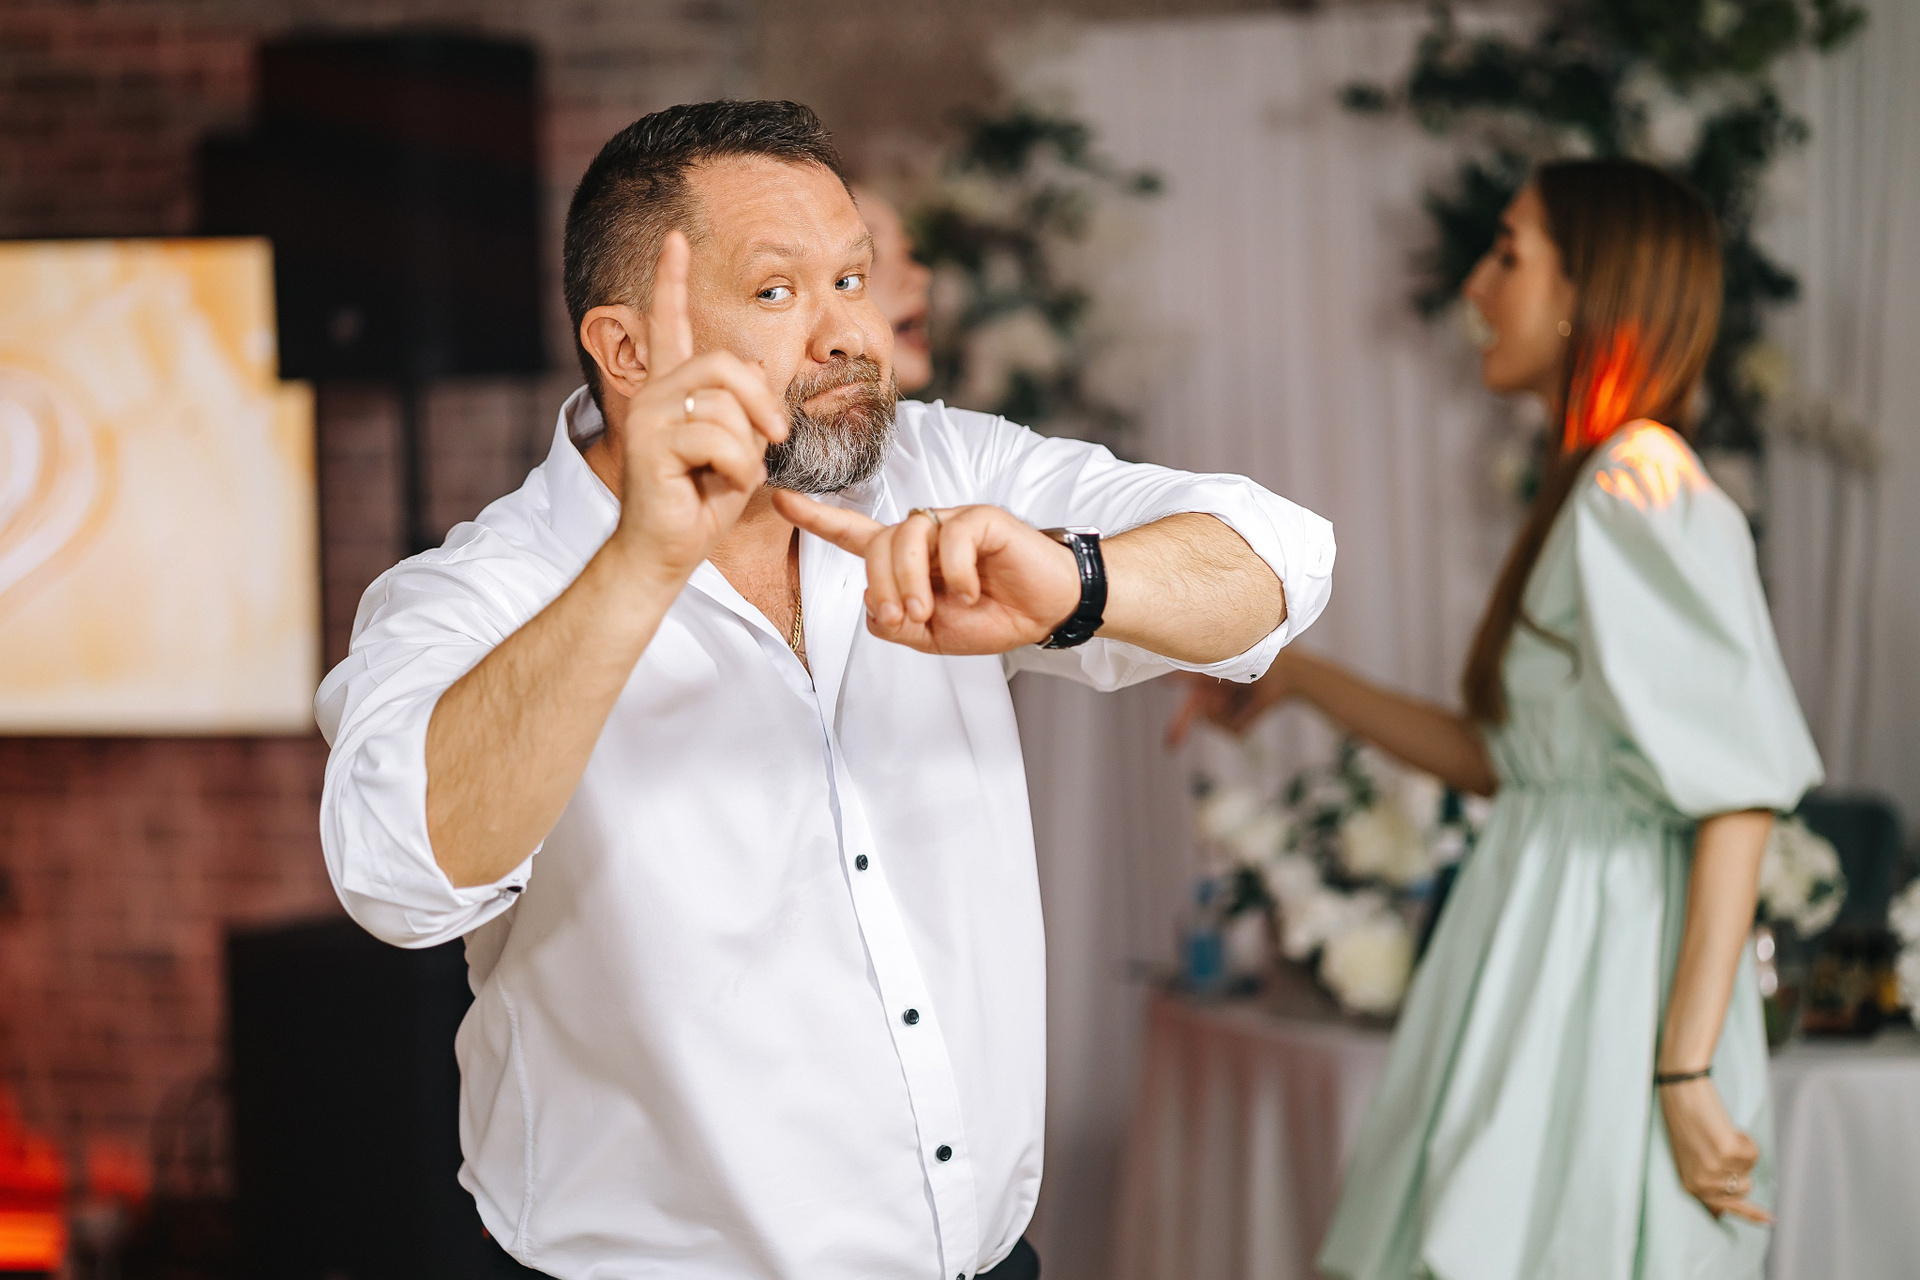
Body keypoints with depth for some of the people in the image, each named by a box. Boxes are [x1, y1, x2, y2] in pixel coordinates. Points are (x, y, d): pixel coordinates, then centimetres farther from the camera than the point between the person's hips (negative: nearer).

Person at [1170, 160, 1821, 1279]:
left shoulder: (1642, 492, -14)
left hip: (1607, 979, -9)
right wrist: (1302, 680, 23)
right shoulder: (1591, 493, 15)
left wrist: (1686, 1071, -22)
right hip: (1545, 965, 9)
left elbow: (1740, 795, -19)